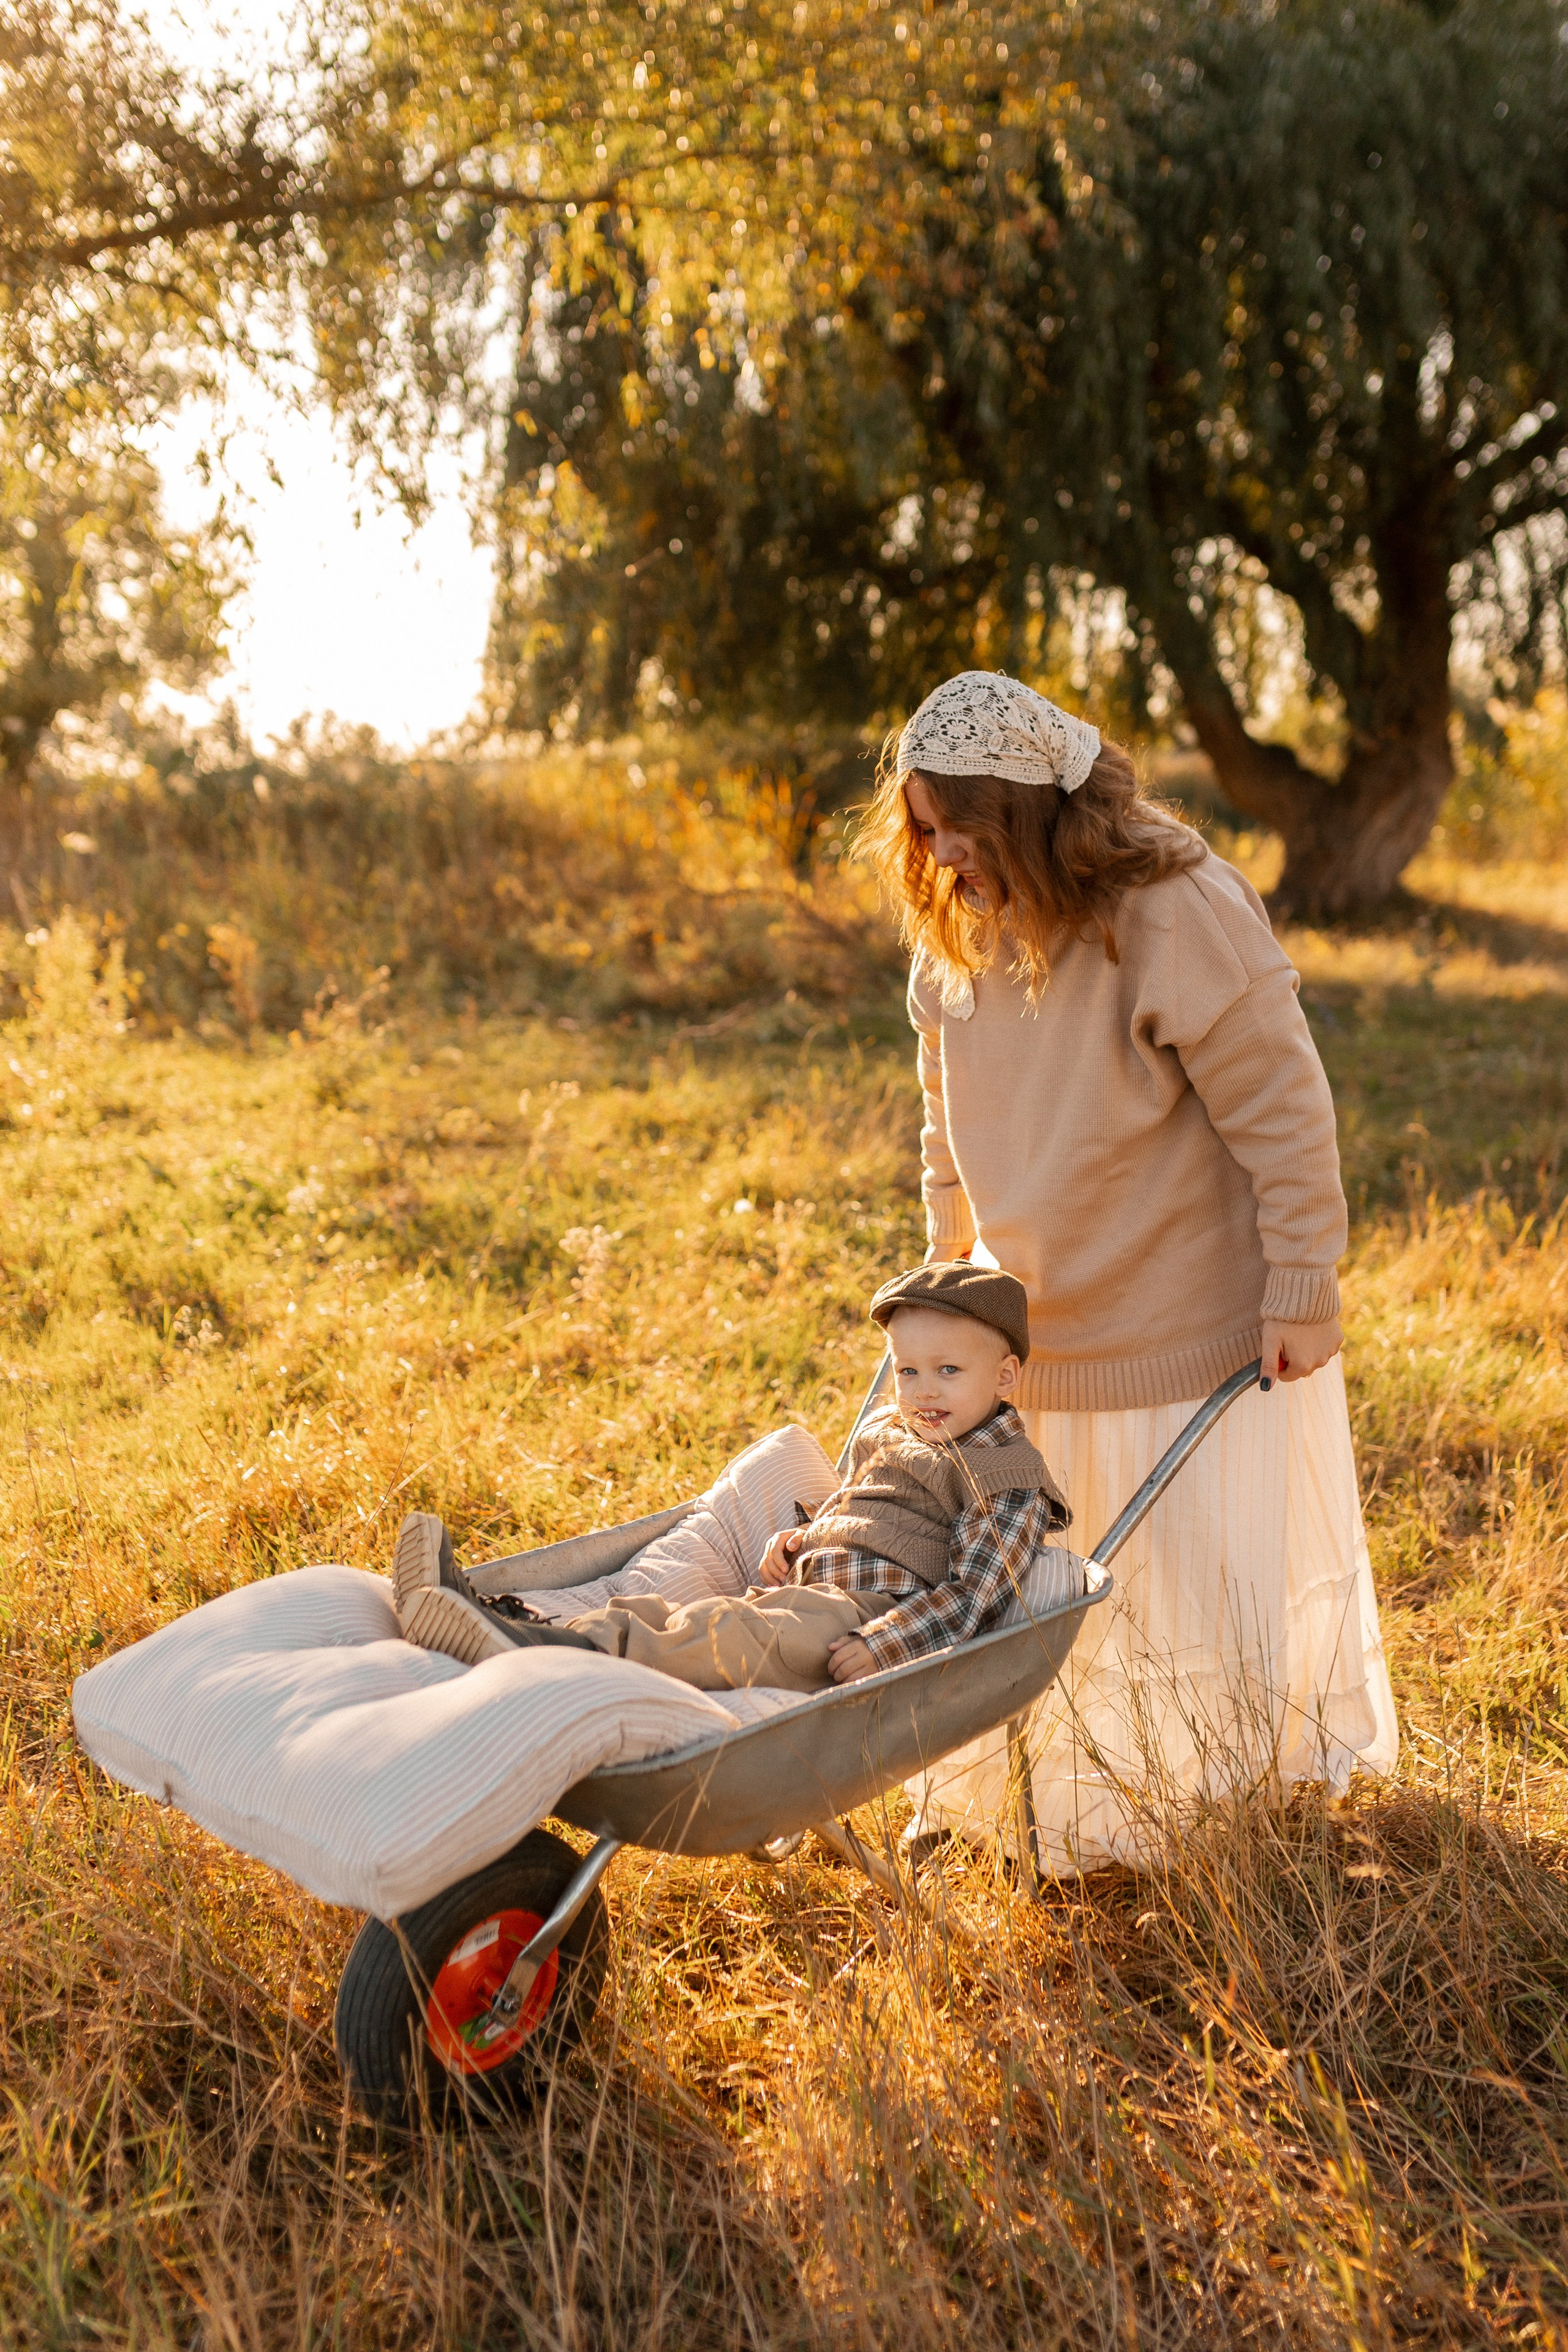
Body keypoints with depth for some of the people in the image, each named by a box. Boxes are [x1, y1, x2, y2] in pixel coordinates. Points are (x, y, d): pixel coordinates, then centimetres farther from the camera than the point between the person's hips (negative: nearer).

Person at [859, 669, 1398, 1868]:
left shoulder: (1179, 914, -23)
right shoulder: (956, 924, -1)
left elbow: (1282, 1112, -18)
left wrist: (1302, 1289, -15)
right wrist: (951, 1258, 18)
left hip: (1194, 1309, -6)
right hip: (1035, 1307, 6)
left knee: (1209, 1556, 7)